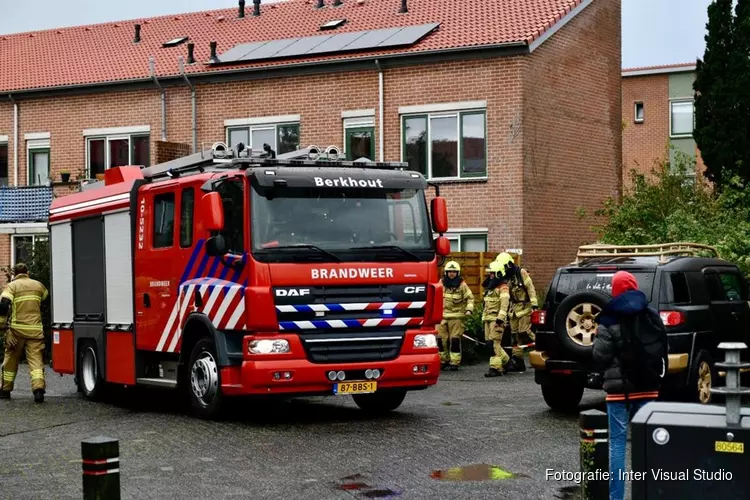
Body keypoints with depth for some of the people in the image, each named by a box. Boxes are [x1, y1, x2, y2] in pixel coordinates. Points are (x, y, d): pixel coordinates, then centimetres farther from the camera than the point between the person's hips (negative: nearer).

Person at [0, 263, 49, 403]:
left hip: (17, 329, -2)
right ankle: (38, 388, -20)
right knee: (36, 360, -2)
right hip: (35, 330, 2)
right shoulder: (38, 285, 12)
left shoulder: (11, 286, 0)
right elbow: (47, 297, 30)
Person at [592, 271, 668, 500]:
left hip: (620, 389, -4)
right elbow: (663, 350, 13)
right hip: (648, 387, 4)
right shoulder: (653, 317, 7)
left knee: (618, 441, 0)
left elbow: (600, 358, -10)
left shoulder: (609, 321, -9)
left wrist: (598, 337, 7)